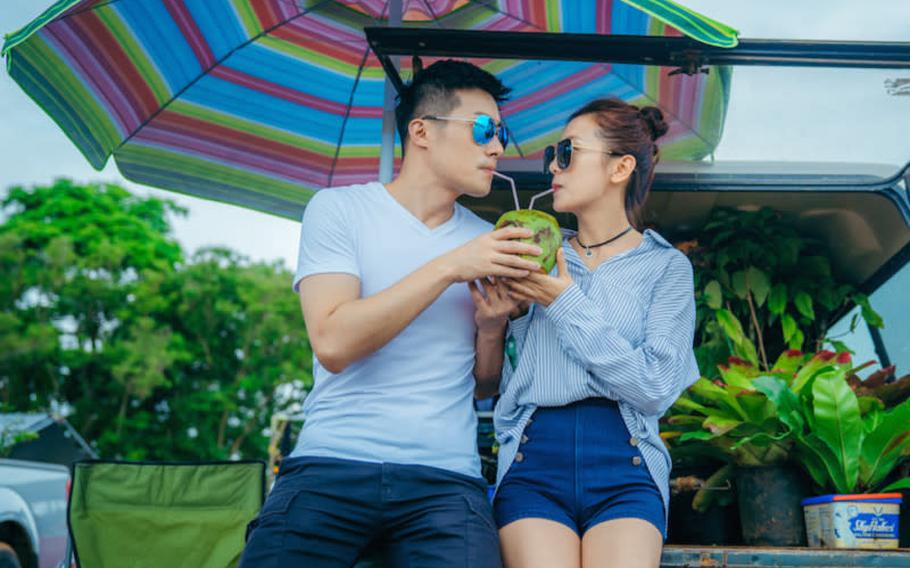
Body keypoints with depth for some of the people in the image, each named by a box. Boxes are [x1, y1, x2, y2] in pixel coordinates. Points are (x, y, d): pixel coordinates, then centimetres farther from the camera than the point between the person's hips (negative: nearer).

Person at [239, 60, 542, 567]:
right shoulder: (339, 208, 1)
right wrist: (448, 268, -16)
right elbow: (333, 344, -14)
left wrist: (491, 327, -5)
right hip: (331, 467, -2)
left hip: (446, 479, 3)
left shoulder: (485, 242, 12)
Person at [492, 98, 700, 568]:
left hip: (624, 463, -1)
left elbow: (655, 388, -7)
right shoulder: (540, 261, 13)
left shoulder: (665, 266, 6)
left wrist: (568, 304, -9)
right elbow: (498, 383, 11)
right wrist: (512, 314, -5)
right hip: (533, 458, 1)